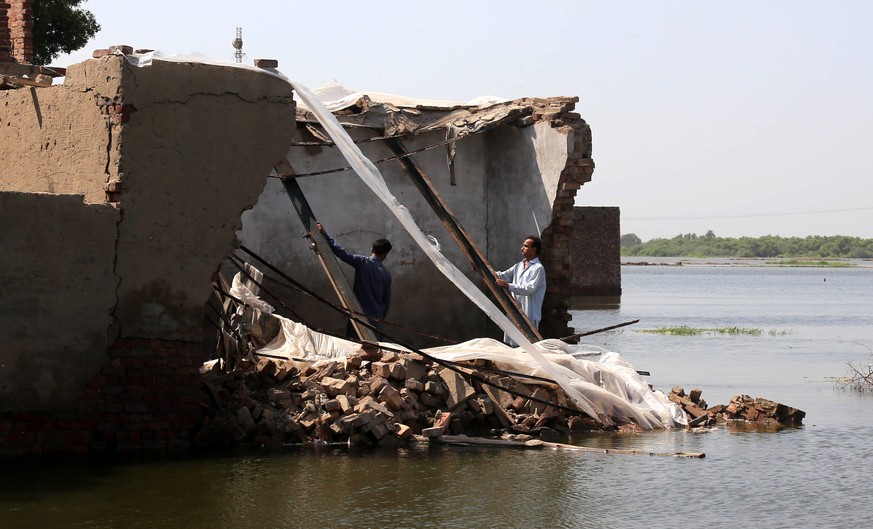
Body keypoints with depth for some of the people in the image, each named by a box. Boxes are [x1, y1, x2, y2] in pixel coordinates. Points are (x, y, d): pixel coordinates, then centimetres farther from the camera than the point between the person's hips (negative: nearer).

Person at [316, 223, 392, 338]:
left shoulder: (362, 262, -6)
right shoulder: (386, 274, 5)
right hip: (376, 318, 3)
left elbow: (341, 252, -14)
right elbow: (387, 301, 10)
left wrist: (325, 234, -11)